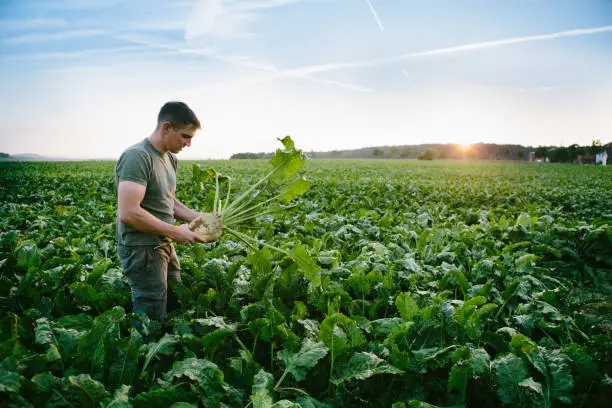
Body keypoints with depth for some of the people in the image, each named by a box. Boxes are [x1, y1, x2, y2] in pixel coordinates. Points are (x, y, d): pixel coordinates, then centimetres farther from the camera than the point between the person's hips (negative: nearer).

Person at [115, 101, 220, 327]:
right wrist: (175, 232, -21)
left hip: (164, 245, 9)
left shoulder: (169, 158, 10)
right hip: (141, 248, -9)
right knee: (153, 318, 0)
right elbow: (128, 213, -27)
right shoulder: (137, 156, -20)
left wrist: (198, 218, 3)